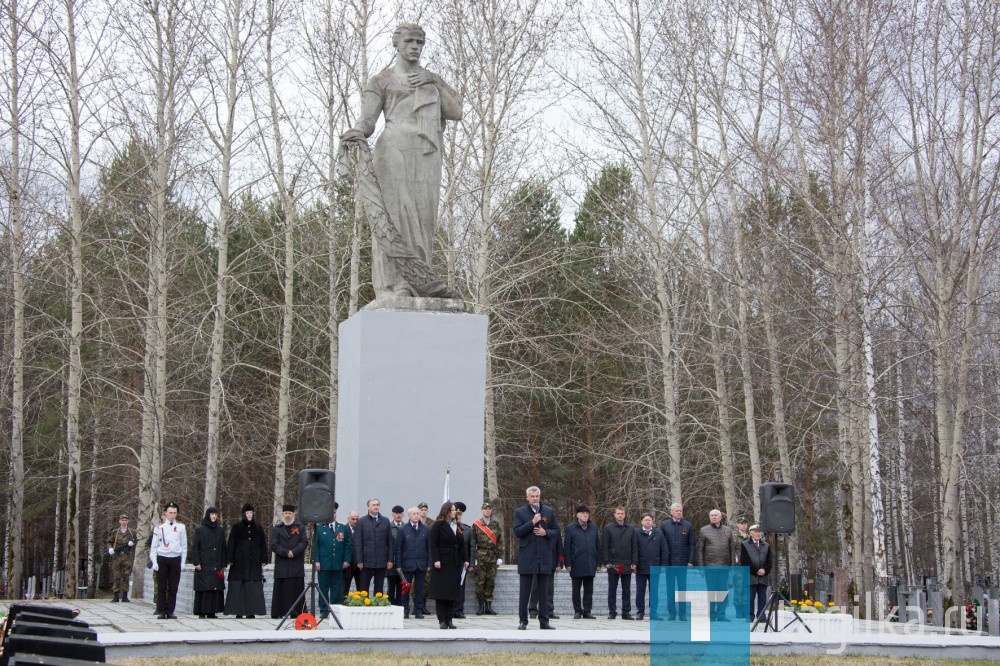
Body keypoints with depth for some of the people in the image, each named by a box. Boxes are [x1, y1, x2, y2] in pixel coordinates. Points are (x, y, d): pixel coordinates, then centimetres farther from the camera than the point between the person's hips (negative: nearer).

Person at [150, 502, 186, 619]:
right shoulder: (160, 527, 4)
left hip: (175, 559, 1)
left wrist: (183, 562, 3)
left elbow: (184, 545, 9)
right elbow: (154, 546, 6)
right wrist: (154, 562, -2)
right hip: (162, 559, -1)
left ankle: (170, 611, 6)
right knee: (162, 587, 0)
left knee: (173, 587, 1)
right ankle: (162, 611, 4)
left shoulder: (181, 527, 6)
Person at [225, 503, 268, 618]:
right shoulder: (236, 528, 5)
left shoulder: (258, 528, 10)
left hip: (254, 562, 2)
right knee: (238, 587, -4)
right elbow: (231, 544, 2)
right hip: (239, 562, -2)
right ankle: (238, 612, -2)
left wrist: (264, 560, 4)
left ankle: (251, 612, -1)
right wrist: (230, 559, -6)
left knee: (253, 587, -3)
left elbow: (263, 544, 10)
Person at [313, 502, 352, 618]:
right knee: (323, 588, 1)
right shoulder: (319, 528, 7)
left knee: (337, 589, 2)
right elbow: (315, 546, 4)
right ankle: (324, 611, 6)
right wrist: (316, 561, -6)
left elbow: (348, 545, 8)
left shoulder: (344, 528, 11)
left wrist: (347, 560, -1)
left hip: (338, 565, 1)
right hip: (323, 564, -1)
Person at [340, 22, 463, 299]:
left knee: (420, 222, -6)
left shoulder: (432, 80, 26)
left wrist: (433, 80, 2)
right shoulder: (381, 81, 13)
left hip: (426, 159, 4)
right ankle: (396, 288, -26)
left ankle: (412, 288, -11)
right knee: (395, 217, -17)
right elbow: (367, 120, 1)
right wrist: (357, 133, -23)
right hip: (395, 152, -4)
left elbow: (456, 112, 11)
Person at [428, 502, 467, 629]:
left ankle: (449, 619, 9)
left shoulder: (458, 526, 15)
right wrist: (436, 560, -16)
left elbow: (462, 545, 16)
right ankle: (442, 620, -1)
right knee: (441, 592, -4)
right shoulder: (438, 525, -3)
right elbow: (433, 543, -8)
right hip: (442, 564, -6)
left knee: (453, 592, 5)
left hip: (456, 564, 6)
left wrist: (465, 560, 8)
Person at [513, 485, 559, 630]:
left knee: (544, 590, 7)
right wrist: (532, 522, -16)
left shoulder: (549, 511, 9)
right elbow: (517, 532, -8)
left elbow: (556, 532, 10)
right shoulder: (520, 512, 2)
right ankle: (523, 621, 6)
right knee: (524, 591, 1)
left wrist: (545, 532, -9)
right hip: (526, 557, -2)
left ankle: (544, 621, 12)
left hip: (544, 557, 2)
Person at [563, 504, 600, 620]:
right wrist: (568, 563, -8)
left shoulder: (593, 528, 10)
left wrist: (598, 563, 7)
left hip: (590, 565, 3)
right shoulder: (571, 528, -1)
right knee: (576, 589, 4)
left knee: (589, 590, 6)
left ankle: (587, 611, 11)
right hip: (576, 565, -3)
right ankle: (577, 611, 11)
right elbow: (566, 547, -2)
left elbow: (598, 546, 12)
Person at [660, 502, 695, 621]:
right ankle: (671, 612, 11)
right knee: (670, 588, 5)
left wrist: (691, 561, -4)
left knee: (682, 588, 2)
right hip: (669, 562, 0)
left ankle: (683, 613, 7)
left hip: (683, 562, 0)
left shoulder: (687, 526, 4)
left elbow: (692, 544, 4)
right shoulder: (664, 525, 3)